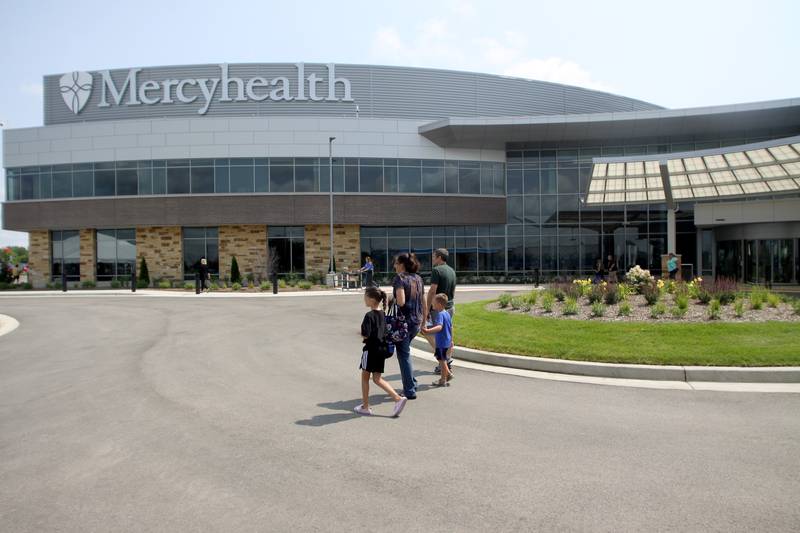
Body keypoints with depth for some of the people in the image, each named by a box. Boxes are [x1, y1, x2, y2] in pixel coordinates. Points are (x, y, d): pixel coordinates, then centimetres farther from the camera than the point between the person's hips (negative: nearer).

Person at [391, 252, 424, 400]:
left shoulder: (399, 278, -13)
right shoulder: (418, 278, 9)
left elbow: (401, 302, -24)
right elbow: (423, 301, 12)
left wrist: (391, 301, -3)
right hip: (417, 321, 7)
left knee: (404, 355, 3)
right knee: (405, 351, 23)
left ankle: (410, 390, 7)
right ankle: (411, 383, 27)